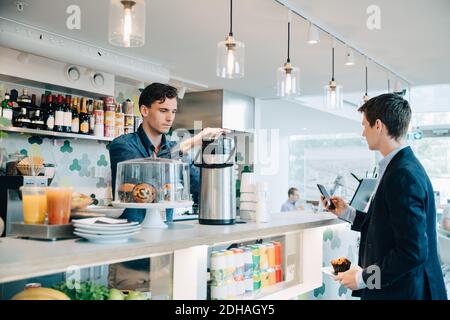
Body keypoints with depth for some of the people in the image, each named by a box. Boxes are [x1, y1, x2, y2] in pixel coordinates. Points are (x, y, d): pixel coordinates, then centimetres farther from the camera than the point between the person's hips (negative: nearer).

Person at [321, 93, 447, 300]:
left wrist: (363, 278, -17)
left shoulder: (403, 175, -23)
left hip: (401, 291, -9)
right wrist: (346, 213, 14)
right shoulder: (402, 167, 6)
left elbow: (413, 252, -25)